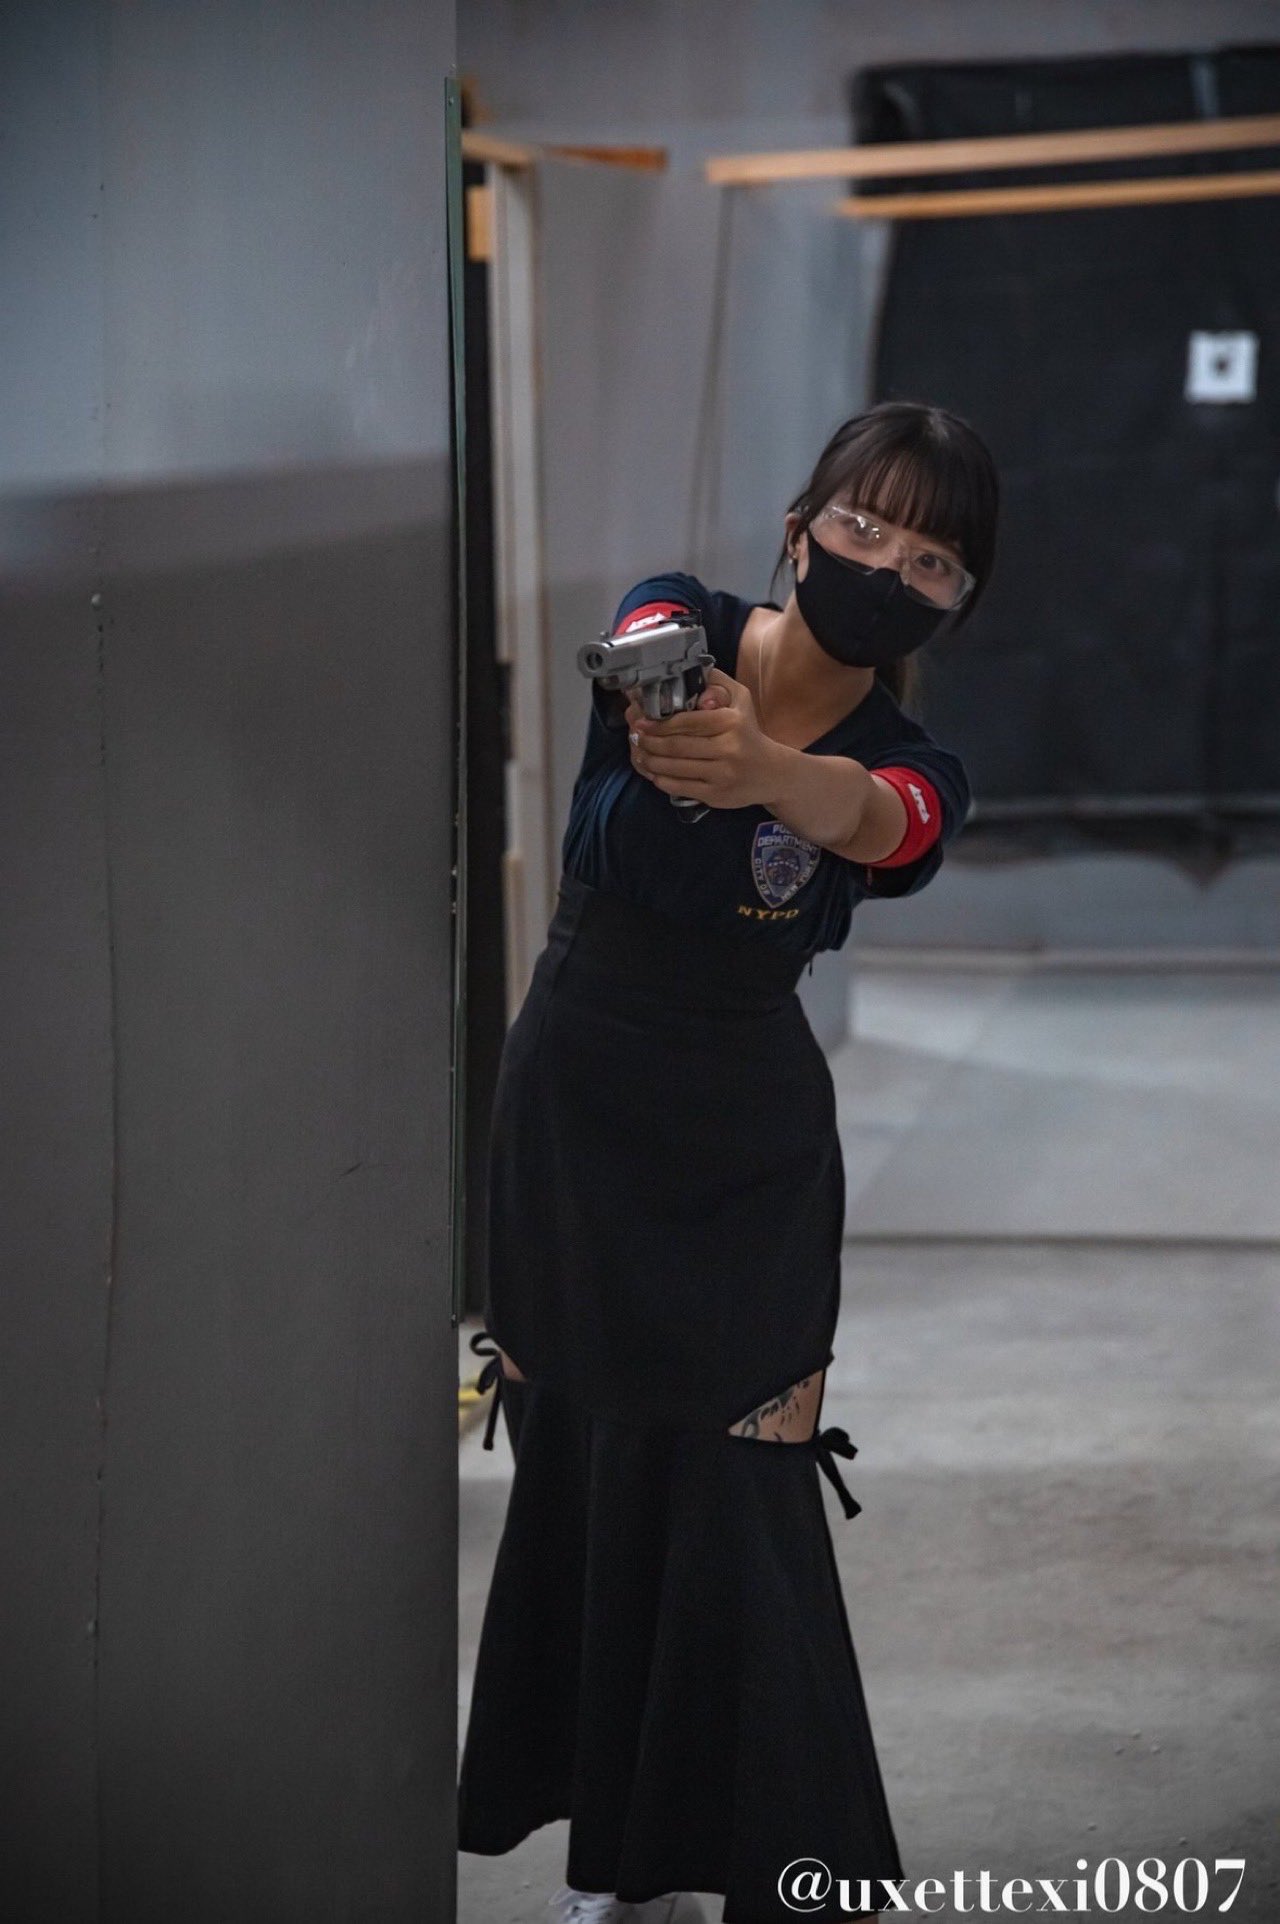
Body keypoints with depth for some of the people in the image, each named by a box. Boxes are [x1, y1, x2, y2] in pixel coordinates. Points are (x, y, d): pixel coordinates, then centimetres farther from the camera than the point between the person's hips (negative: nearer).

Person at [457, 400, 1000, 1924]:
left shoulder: (910, 775, -9)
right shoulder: (681, 625, -6)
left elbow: (862, 815, -34)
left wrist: (762, 767, -58)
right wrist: (665, 714, -57)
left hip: (747, 1153, -1)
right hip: (570, 1112, 1)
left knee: (737, 1501, -8)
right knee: (578, 1476, 7)